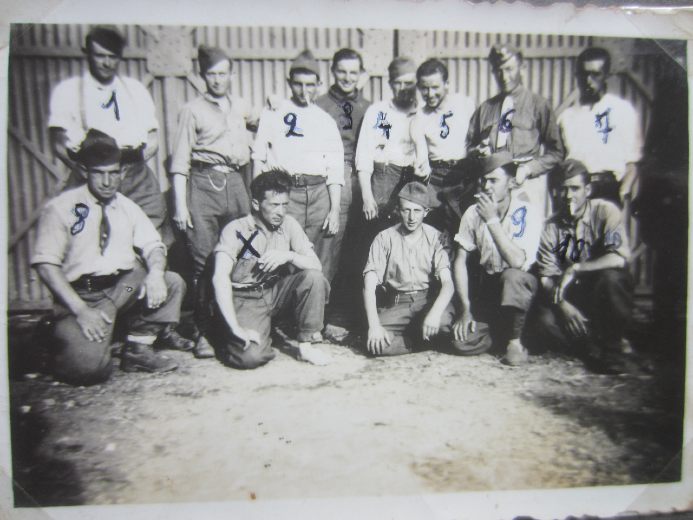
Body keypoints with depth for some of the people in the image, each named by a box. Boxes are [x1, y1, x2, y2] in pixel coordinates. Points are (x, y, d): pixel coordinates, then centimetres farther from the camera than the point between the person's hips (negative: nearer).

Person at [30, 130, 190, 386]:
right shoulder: (61, 208, -5)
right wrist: (81, 310, -21)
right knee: (89, 366, -25)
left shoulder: (127, 207, 10)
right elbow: (46, 264, -11)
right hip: (82, 295, -5)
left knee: (173, 282, -19)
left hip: (126, 287, 5)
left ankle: (138, 348, -4)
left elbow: (153, 245, 5)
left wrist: (155, 273, -19)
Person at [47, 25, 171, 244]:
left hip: (138, 180, 2)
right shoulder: (67, 91, 10)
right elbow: (59, 144, 2)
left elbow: (154, 139, 15)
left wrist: (140, 153, -7)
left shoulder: (136, 89, 19)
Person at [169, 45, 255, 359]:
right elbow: (180, 162, 0)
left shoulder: (241, 107, 19)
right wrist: (180, 205, -8)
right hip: (204, 183, -4)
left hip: (235, 183, 4)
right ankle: (205, 331, 1)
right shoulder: (192, 110, 6)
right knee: (204, 260, -6)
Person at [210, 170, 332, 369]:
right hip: (245, 299, -4)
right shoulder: (236, 229, -13)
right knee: (252, 356, -27)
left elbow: (316, 265, -4)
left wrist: (289, 256, -25)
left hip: (276, 292, 4)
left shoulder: (288, 223, 0)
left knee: (313, 277, -22)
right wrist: (236, 328, -34)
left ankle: (306, 345, -10)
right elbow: (220, 279, -25)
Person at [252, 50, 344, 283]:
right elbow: (259, 158, 9)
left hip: (319, 193, 2)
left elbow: (335, 170, 11)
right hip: (284, 191, -1)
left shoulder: (326, 120, 17)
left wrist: (335, 209, 2)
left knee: (321, 267, -2)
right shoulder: (274, 113, 13)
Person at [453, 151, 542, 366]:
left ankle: (515, 341, -15)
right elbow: (460, 261, -4)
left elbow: (518, 262, -30)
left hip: (520, 285, -4)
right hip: (489, 285, 4)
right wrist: (465, 308, -12)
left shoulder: (528, 212, -17)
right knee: (461, 338, -18)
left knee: (511, 276, -39)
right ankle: (499, 333, 17)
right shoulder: (473, 213, -6)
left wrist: (493, 220, -30)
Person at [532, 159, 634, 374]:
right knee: (545, 322, -28)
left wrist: (575, 268, -23)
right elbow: (546, 277, -3)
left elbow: (619, 258, -23)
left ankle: (611, 346, -13)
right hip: (572, 296, 2)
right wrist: (562, 305, -20)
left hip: (605, 295, -2)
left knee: (610, 278, -36)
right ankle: (595, 345, 1)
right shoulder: (552, 227, 1)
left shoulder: (605, 211, -8)